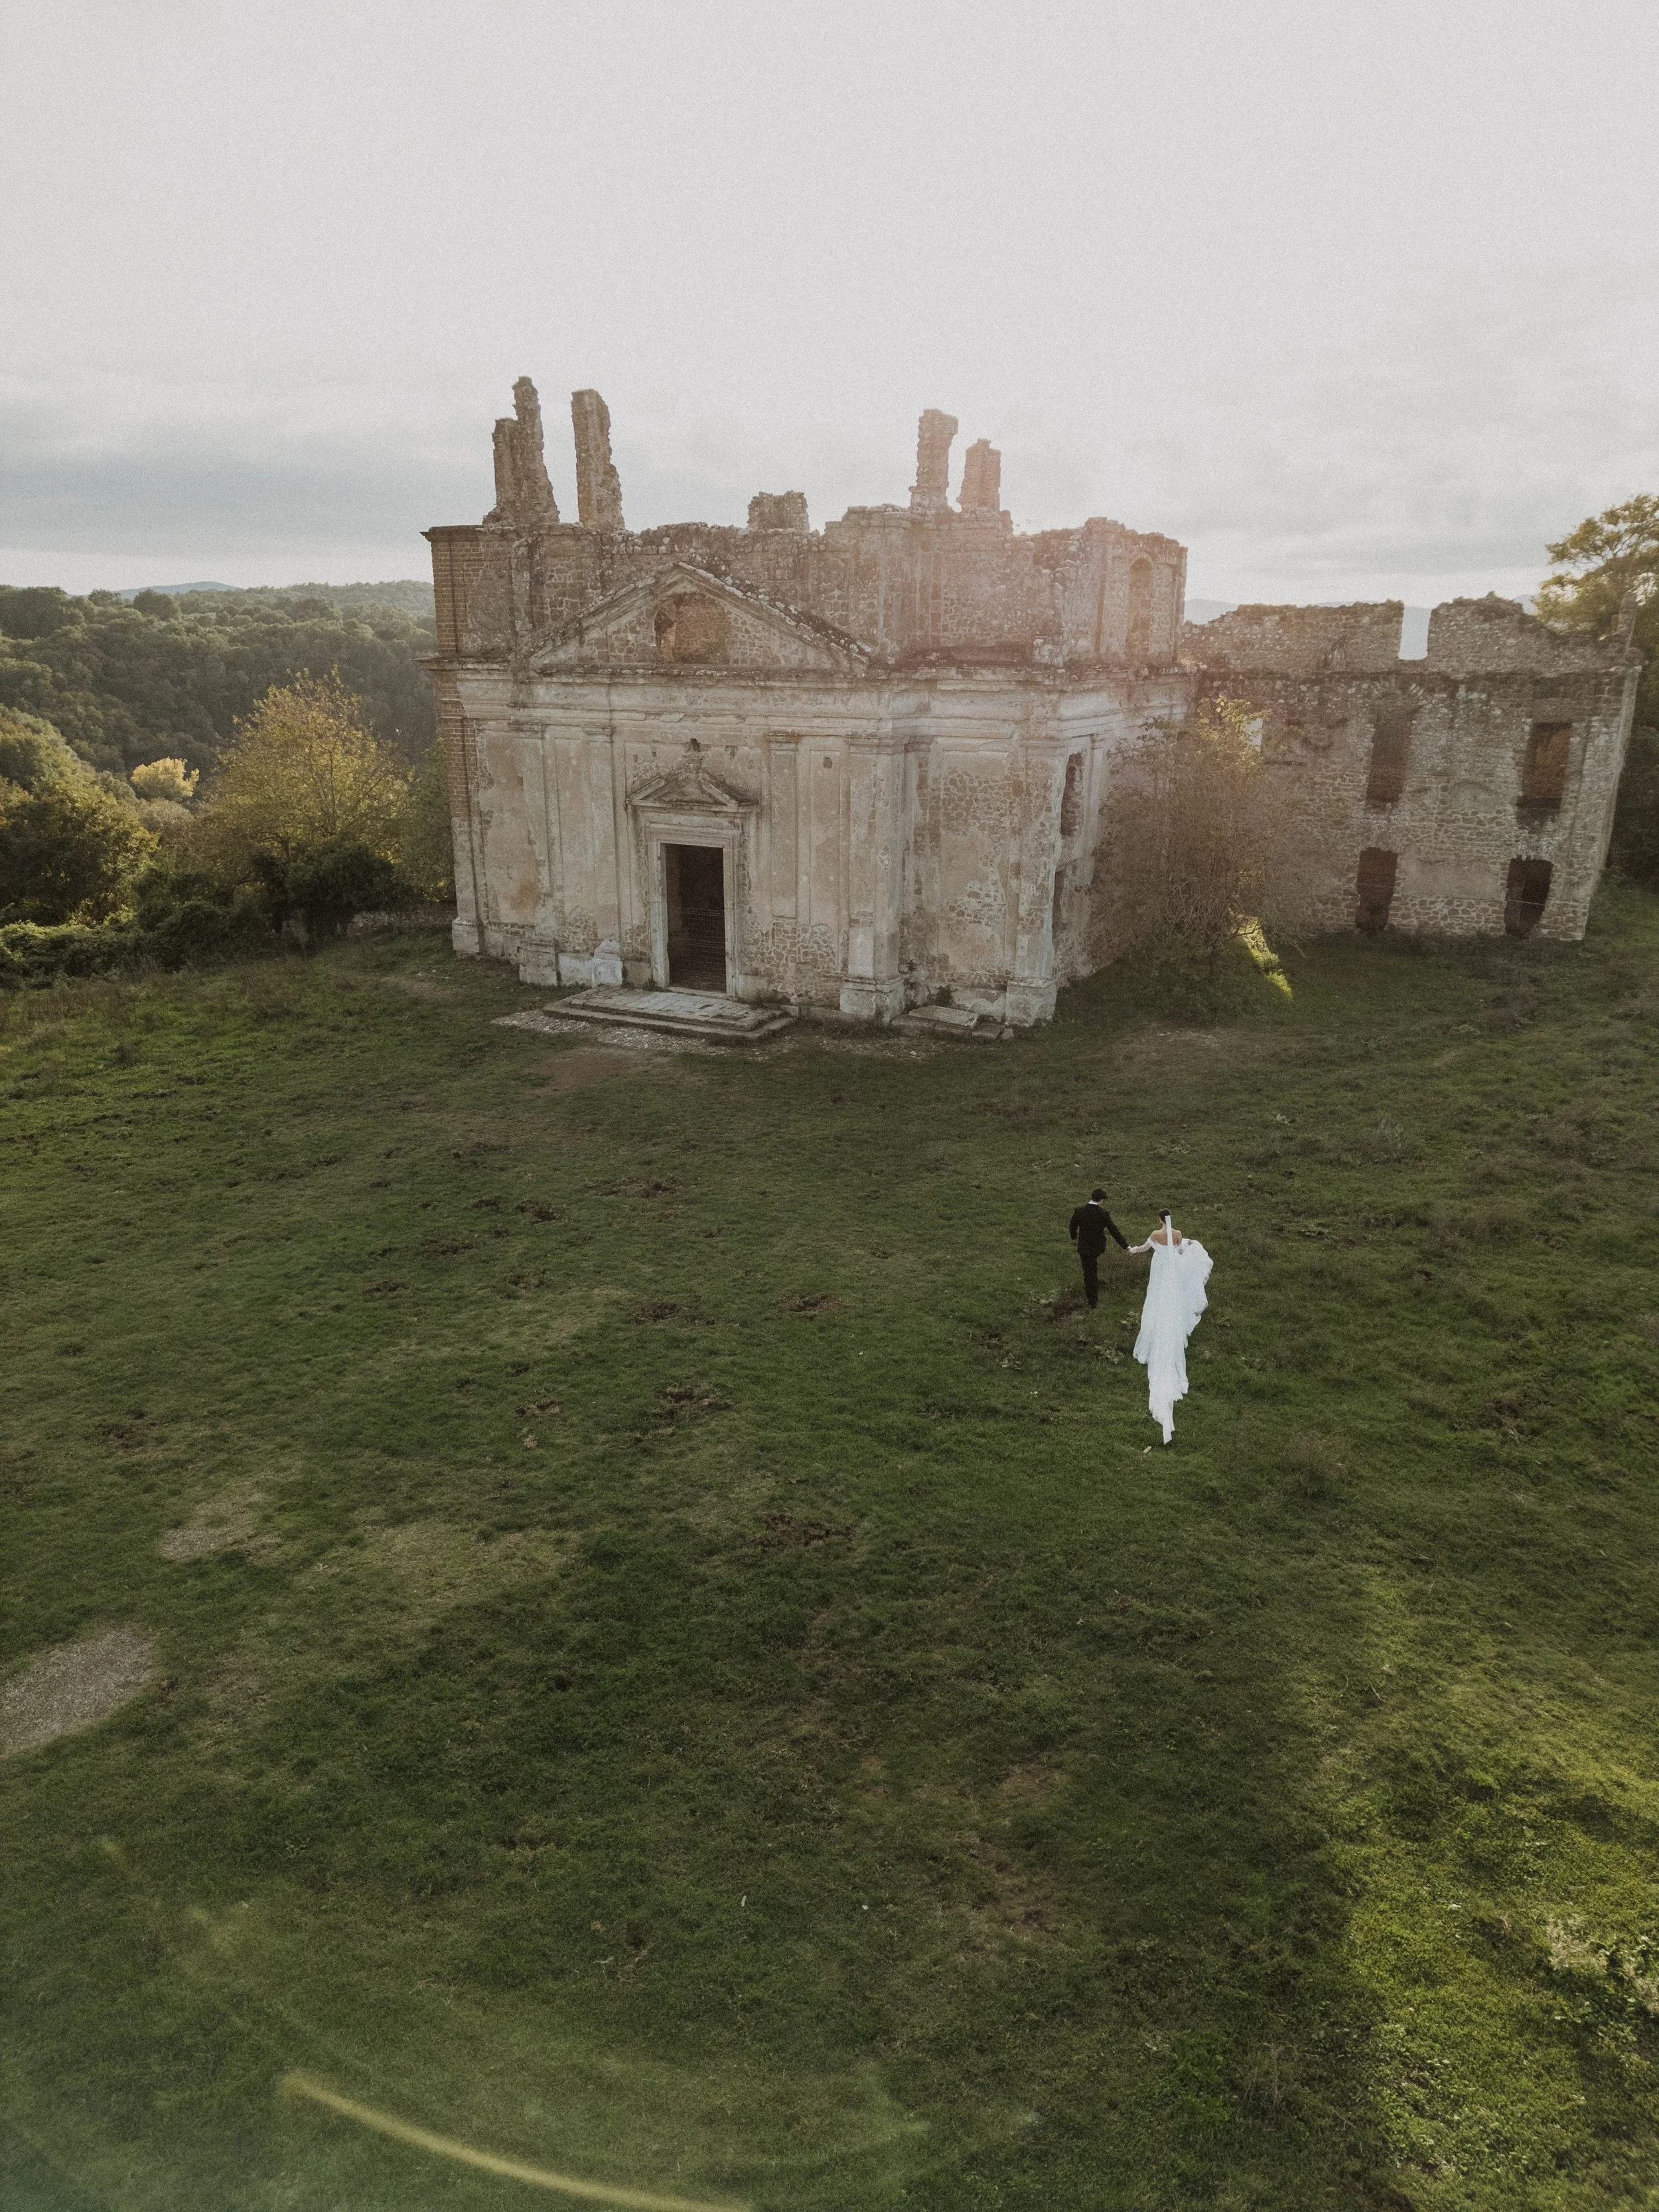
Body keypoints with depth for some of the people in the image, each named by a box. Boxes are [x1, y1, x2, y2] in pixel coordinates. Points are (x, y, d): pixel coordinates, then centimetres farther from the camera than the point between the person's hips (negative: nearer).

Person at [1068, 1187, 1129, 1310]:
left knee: (1089, 1273, 11)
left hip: (1084, 1248, -1)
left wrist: (1074, 1237, 23)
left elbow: (1073, 1226, 1)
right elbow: (1114, 1231, -15)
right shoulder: (1103, 1214, -20)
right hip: (1098, 1247, 1)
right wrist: (1125, 1246, -4)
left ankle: (1093, 1303, 19)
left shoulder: (1079, 1211, -16)